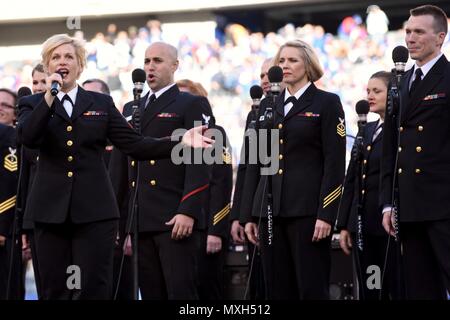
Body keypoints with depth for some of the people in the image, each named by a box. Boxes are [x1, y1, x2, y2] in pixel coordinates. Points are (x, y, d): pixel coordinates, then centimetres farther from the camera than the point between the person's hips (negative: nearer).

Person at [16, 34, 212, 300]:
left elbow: (134, 144, 4)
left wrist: (179, 141, -8)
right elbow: (27, 138, -11)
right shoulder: (33, 105, 9)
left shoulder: (101, 103, 12)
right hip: (51, 209, 0)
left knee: (94, 289, -5)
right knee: (55, 290, 3)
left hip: (95, 209, 0)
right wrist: (49, 96, -14)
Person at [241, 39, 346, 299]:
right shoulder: (267, 106, 17)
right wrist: (249, 215, 11)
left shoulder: (327, 103, 2)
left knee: (312, 288, -7)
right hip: (270, 210, 5)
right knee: (277, 288, 4)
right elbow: (255, 163, 17)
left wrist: (326, 214, -14)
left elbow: (335, 163, -6)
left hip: (307, 209, -5)